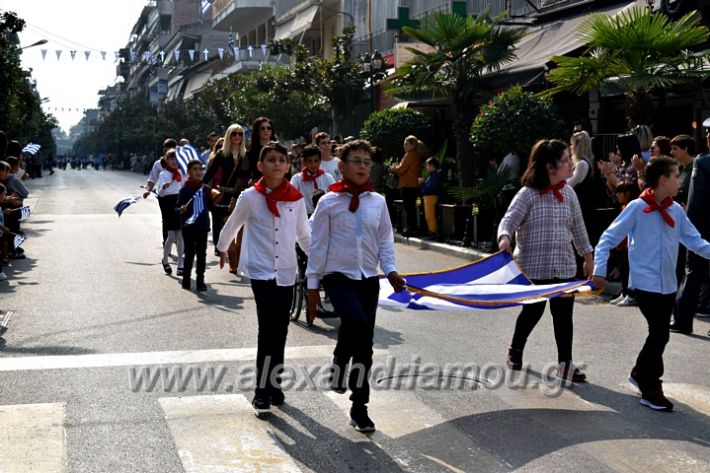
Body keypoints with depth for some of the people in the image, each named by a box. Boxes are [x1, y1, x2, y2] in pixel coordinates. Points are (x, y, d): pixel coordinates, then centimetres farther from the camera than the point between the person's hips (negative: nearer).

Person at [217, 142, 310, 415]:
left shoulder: (296, 199, 2)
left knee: (280, 331, 9)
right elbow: (233, 225, 12)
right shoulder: (250, 197, -6)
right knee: (269, 328, -14)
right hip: (261, 270, -4)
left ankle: (274, 385, 24)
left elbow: (304, 235, 14)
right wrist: (222, 248, 25)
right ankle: (262, 391, -6)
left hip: (286, 271, 4)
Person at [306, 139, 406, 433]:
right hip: (338, 276, -3)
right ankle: (339, 362, -2)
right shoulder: (328, 203, -2)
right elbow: (318, 245, -1)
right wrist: (312, 284, -2)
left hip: (368, 279, 4)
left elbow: (385, 241, 9)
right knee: (355, 320, -33)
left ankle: (359, 409, 19)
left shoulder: (378, 202, 6)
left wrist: (390, 270, -8)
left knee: (365, 346, 6)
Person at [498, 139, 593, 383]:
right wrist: (504, 238, -40)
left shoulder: (569, 193, 4)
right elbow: (509, 220, -18)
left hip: (564, 266, 4)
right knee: (532, 311, 10)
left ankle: (565, 364, 13)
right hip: (533, 266, -4)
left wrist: (587, 256, 20)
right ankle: (515, 350, 36)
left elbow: (578, 227, 14)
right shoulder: (528, 194, -11)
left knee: (564, 314, 3)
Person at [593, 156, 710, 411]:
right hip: (646, 282, -6)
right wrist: (599, 270, -15)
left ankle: (640, 374, 36)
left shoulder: (676, 210, 6)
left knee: (659, 334, 13)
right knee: (659, 334, -6)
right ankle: (652, 392, 6)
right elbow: (608, 238, -9)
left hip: (668, 284, 6)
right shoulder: (637, 207, -11)